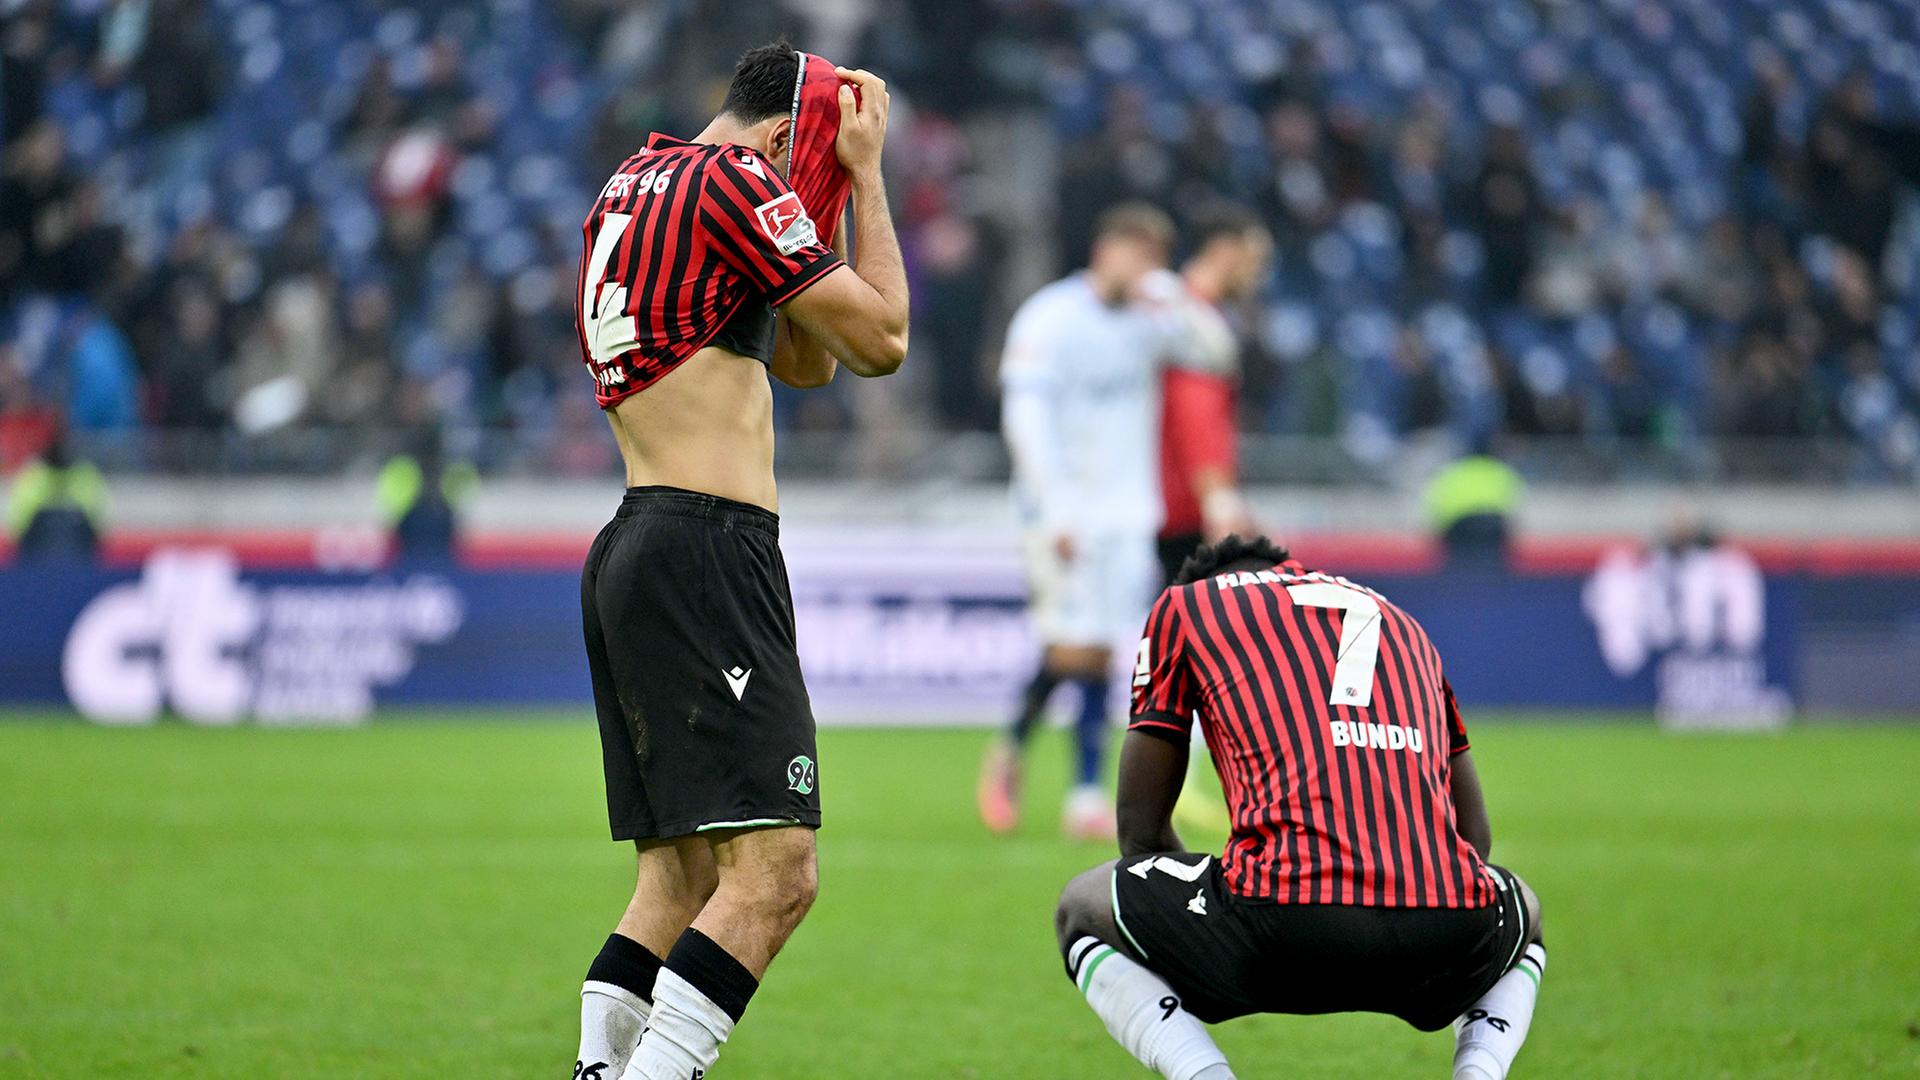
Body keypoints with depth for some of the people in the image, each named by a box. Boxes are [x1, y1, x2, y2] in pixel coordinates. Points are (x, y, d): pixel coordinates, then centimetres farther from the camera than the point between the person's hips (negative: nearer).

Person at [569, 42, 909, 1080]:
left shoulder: (634, 182, 21)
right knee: (773, 873, -15)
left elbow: (806, 361, 28)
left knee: (679, 879, 12)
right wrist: (864, 171, 7)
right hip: (706, 551, -10)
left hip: (628, 558, 10)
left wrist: (822, 195, 22)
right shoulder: (733, 178, -7)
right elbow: (879, 339, -1)